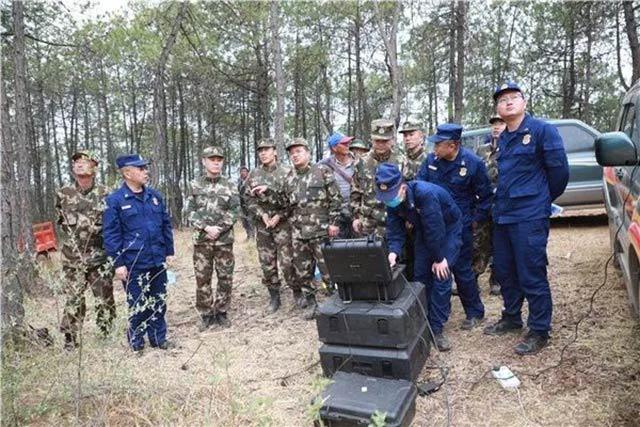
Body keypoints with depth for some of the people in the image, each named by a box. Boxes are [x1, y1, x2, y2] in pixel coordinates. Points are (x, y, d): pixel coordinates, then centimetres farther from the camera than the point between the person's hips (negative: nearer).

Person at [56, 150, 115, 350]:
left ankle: (107, 337, 20)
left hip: (100, 257, -1)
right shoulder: (63, 194, 3)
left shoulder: (104, 194, -2)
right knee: (73, 301, 6)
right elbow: (61, 221, 18)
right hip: (73, 259, 1)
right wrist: (74, 236, 14)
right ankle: (69, 342, 19)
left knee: (105, 300, 6)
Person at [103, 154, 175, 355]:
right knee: (137, 306, 7)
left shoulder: (155, 196, 6)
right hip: (133, 264, -4)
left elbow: (166, 224, 12)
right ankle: (136, 344, 25)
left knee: (158, 302, 14)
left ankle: (159, 338, 29)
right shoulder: (115, 200, -8)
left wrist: (169, 251, 9)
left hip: (158, 261, 5)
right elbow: (110, 234, -9)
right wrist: (118, 263, -12)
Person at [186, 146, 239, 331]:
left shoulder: (229, 186, 4)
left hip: (224, 239, 0)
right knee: (202, 279, 5)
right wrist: (205, 227, -13)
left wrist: (219, 228, -14)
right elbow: (190, 211, 0)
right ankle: (206, 314, 18)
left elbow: (234, 211, -3)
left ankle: (221, 312, 20)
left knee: (225, 278, 5)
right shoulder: (195, 185, 5)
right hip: (201, 239, 0)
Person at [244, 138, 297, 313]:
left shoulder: (286, 172, -1)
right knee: (267, 263, 7)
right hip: (262, 225, 3)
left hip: (283, 224, -3)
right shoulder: (253, 175, 9)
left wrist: (279, 215, -16)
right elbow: (248, 199, 5)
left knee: (287, 262, -5)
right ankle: (274, 297, 19)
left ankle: (297, 292, 14)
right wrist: (262, 214, -9)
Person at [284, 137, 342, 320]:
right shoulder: (289, 178, 12)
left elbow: (336, 198, -5)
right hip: (298, 234, 5)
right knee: (302, 272, 10)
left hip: (321, 231, -5)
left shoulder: (322, 171, -3)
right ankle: (310, 302, 25)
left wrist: (334, 222, -10)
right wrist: (293, 223, 15)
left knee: (328, 269, -2)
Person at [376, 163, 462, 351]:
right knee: (420, 275, 4)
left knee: (440, 276, -11)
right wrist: (393, 253, -35)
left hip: (448, 228, -6)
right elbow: (395, 230, -17)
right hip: (423, 231, 6)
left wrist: (439, 258, -25)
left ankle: (437, 328, -1)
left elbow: (435, 228, -34)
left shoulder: (425, 193, -39)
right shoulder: (392, 200, -18)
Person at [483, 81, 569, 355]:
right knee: (504, 271, 15)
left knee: (532, 276, -2)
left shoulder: (542, 130, -6)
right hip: (502, 216, 7)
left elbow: (559, 170, -5)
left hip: (530, 217, -7)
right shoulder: (500, 139, 15)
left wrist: (544, 200, 5)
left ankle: (539, 331, 12)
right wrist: (498, 204, 16)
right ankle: (511, 318, 32)